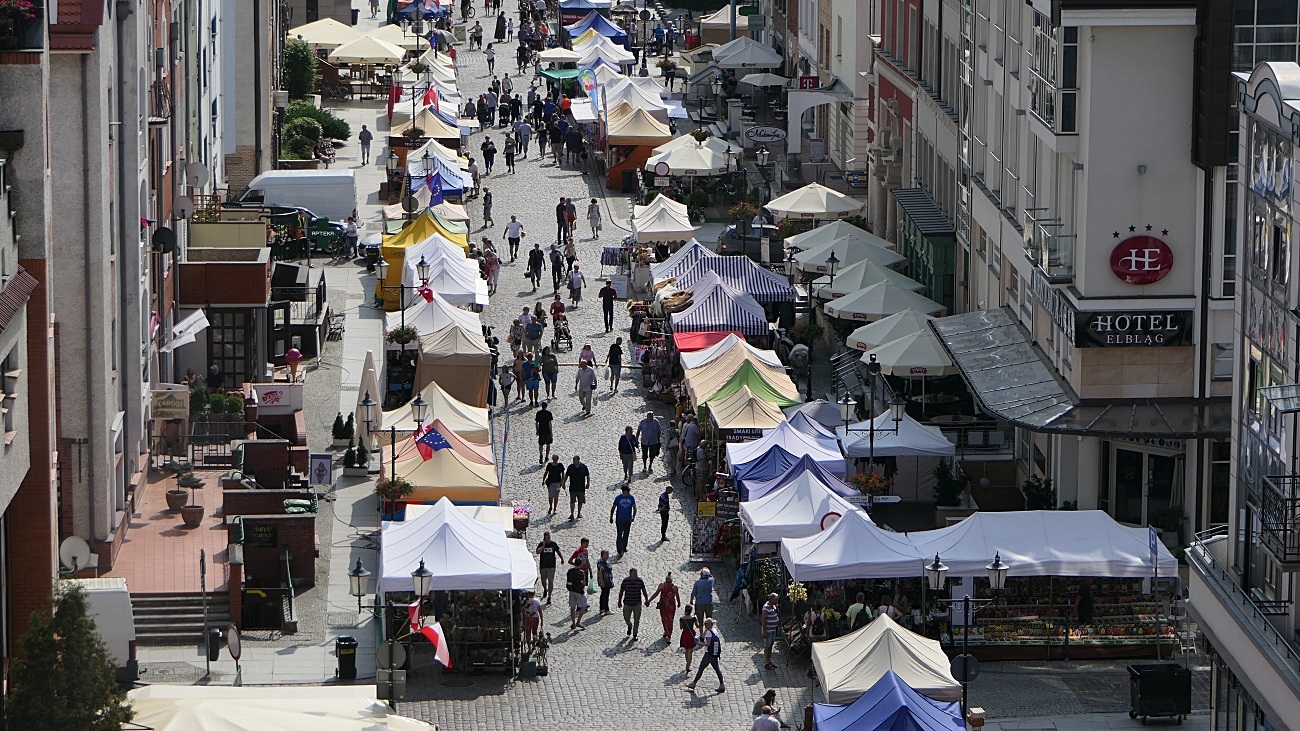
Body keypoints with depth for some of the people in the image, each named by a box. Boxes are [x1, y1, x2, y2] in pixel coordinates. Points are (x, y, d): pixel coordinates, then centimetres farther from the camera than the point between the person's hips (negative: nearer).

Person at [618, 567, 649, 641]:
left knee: (636, 620, 1)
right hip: (627, 604, 0)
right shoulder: (625, 581, -7)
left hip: (637, 604, 0)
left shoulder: (640, 581, -6)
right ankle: (630, 626, 42)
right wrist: (619, 601, 4)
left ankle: (634, 635, 12)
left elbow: (644, 591, 5)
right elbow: (621, 592, 2)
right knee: (626, 618, 7)